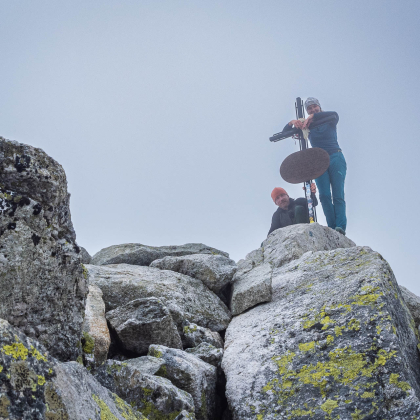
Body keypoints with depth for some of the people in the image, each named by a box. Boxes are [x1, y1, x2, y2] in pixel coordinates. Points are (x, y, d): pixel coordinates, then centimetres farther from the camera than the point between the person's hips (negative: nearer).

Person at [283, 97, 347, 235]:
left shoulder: (329, 122, 9)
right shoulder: (307, 126, 15)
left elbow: (334, 114, -16)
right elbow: (285, 132, 6)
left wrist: (313, 116, -27)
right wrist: (292, 122, -16)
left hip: (335, 158, -2)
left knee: (338, 195, -13)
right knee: (324, 195, -14)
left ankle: (340, 227, -23)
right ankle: (332, 229, -18)